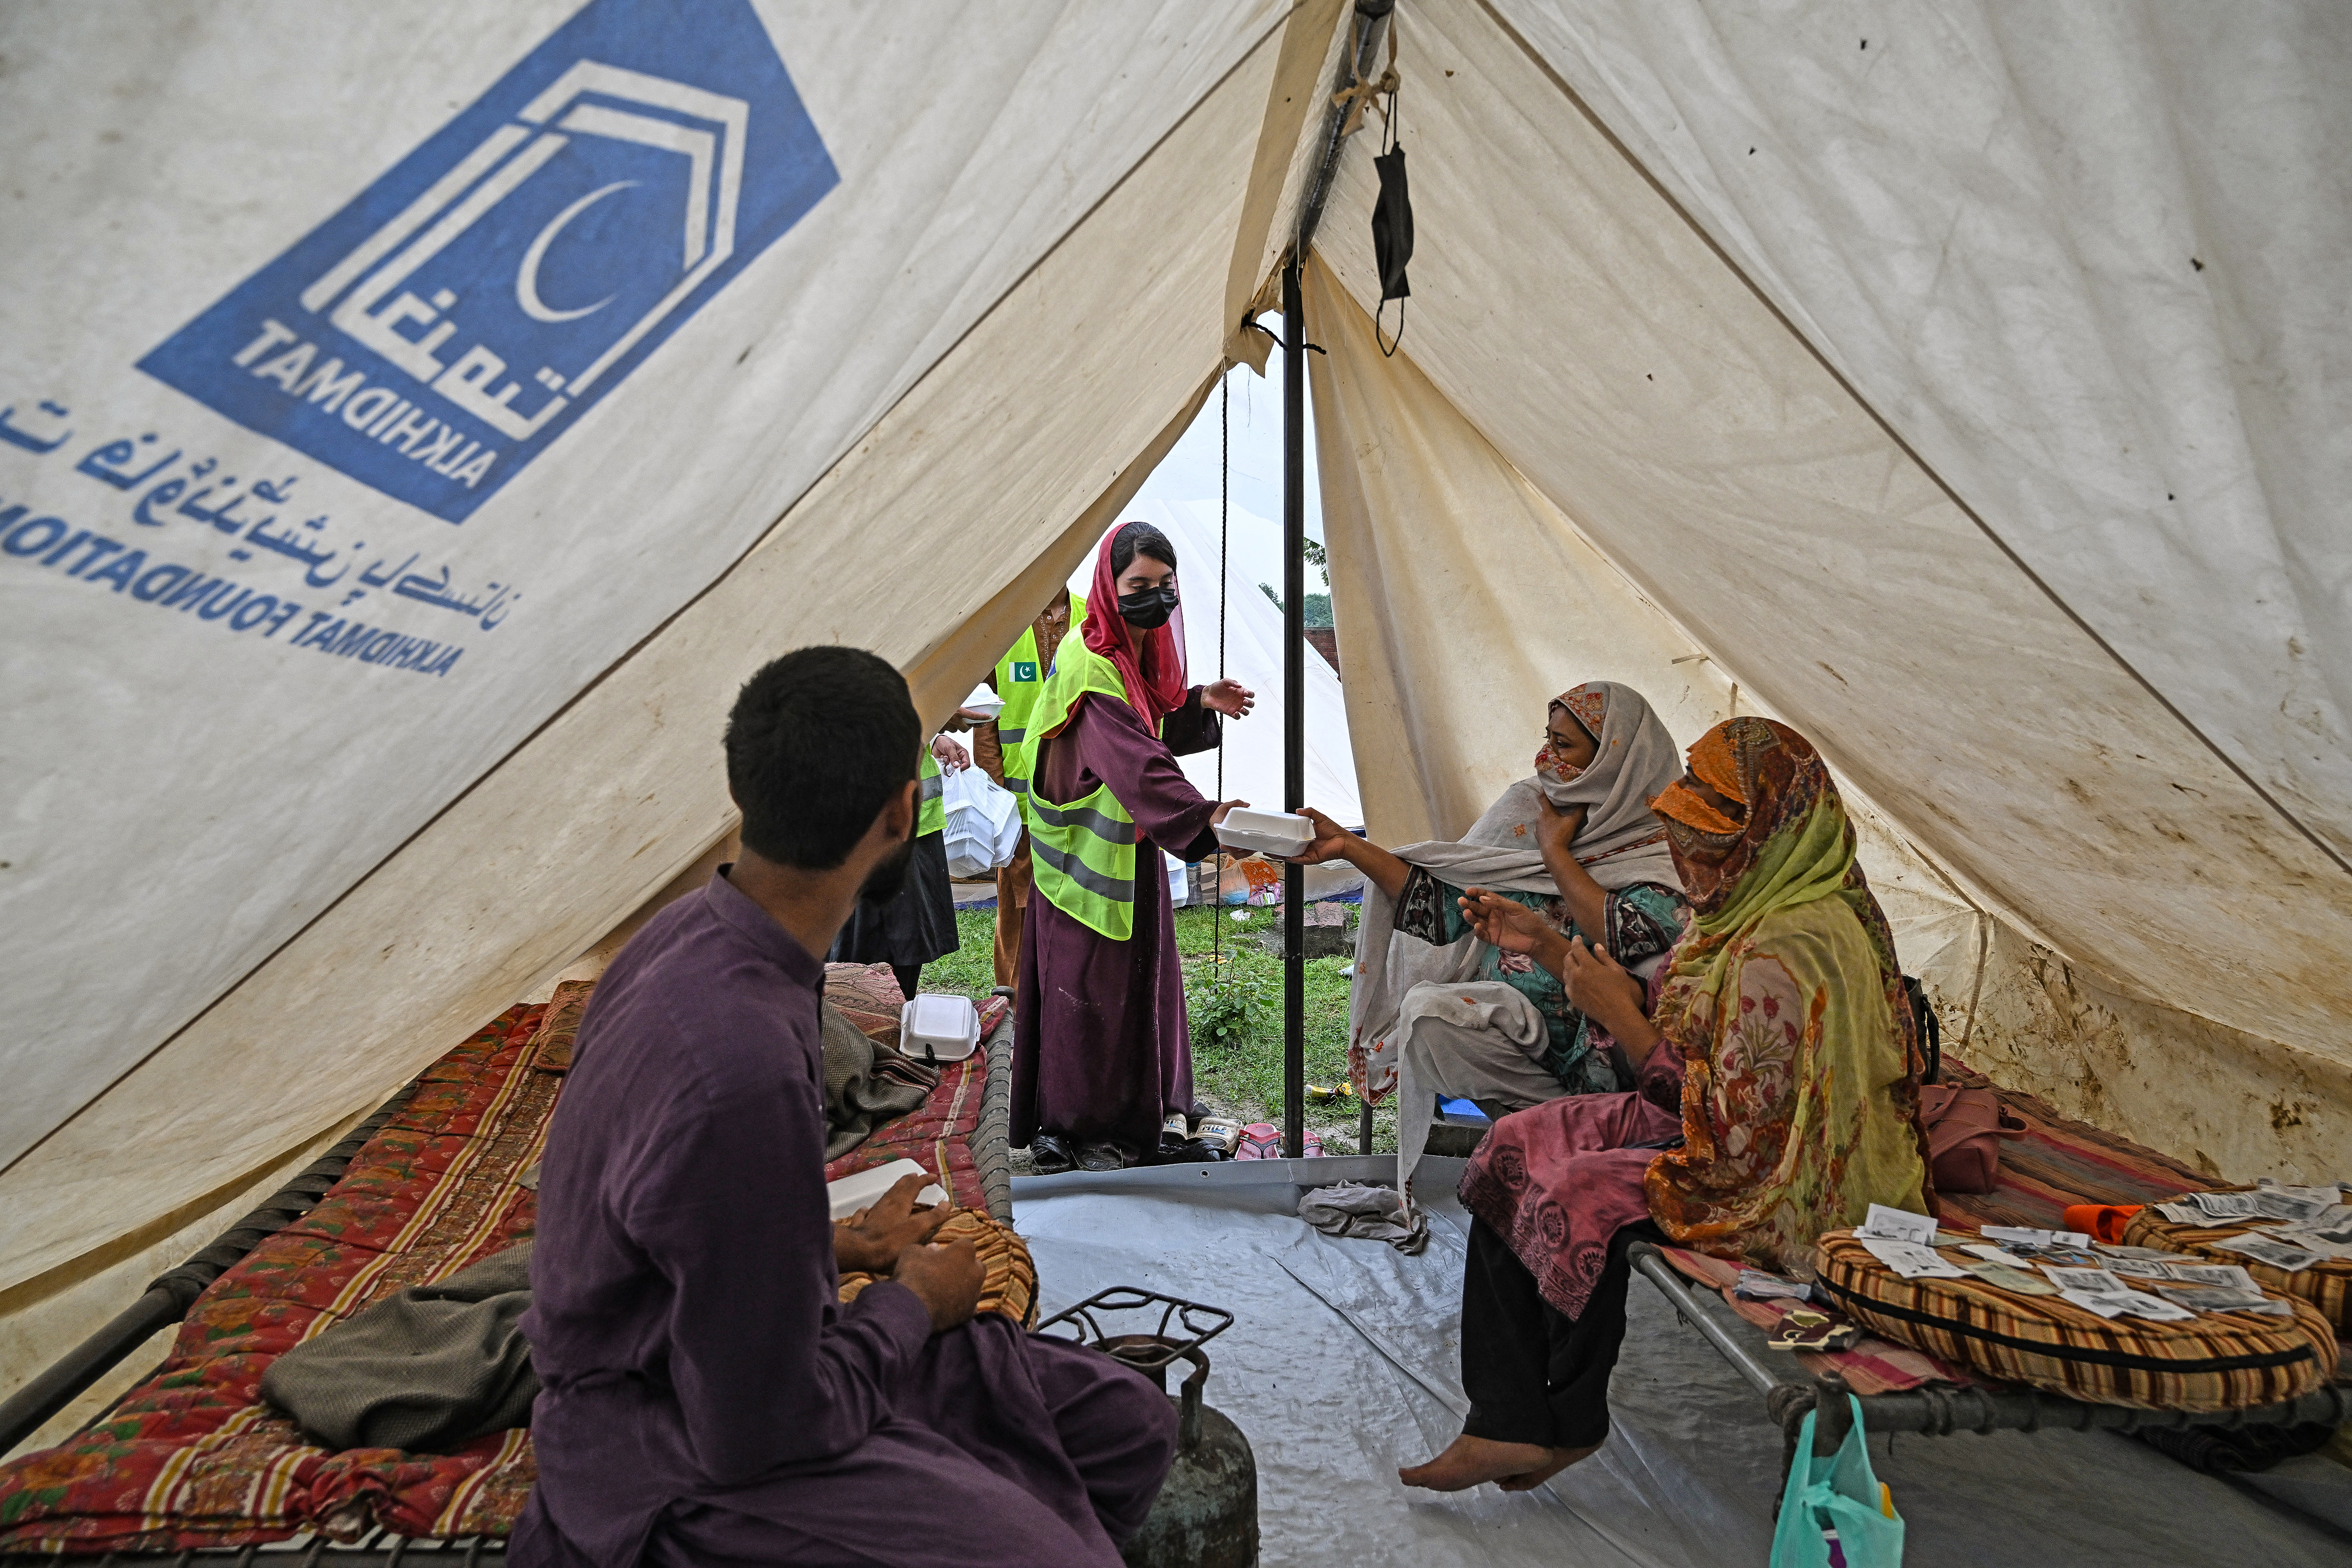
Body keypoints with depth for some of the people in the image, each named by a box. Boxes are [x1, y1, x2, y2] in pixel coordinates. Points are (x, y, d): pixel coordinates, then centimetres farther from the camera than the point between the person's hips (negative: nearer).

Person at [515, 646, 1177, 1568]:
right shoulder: (744, 1069, -36)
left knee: (1128, 1426, 6)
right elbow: (763, 1430, -25)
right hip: (681, 1455, -8)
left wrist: (842, 1244, 7)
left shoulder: (696, 930, -6)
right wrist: (917, 1300, -10)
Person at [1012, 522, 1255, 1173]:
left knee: (1142, 970, 19)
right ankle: (1070, 1129, 19)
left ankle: (1141, 1109, 36)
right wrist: (1202, 813, -49)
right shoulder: (1089, 664, -25)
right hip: (1088, 852, -9)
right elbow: (1134, 760, -38)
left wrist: (1200, 703, -3)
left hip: (1132, 846, 9)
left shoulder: (1145, 652, 4)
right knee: (1085, 987, 2)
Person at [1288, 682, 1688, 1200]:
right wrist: (1350, 848, -3)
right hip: (1505, 1015, 6)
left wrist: (1555, 851, -13)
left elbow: (1625, 940, -27)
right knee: (1427, 1011, -26)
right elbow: (1444, 910, 4)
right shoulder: (1527, 808, 7)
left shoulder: (1660, 847, -8)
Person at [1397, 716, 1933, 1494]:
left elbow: (1731, 1128, -27)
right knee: (1516, 1146, -1)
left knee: (1579, 1194, -19)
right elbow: (1665, 1016, 12)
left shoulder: (1786, 955, -29)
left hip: (1779, 1187, -10)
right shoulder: (1750, 907, 2)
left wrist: (1619, 1016, -21)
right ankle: (1510, 1426, 3)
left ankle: (1569, 1420, 11)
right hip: (1724, 1123, 10)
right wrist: (1548, 947, 4)